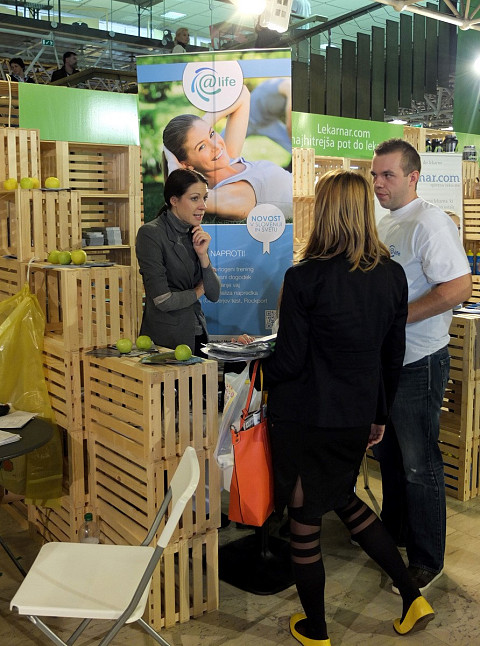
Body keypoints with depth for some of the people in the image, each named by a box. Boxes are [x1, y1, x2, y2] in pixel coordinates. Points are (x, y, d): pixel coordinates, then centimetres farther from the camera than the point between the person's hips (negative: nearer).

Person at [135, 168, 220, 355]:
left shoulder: (195, 234, 8)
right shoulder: (150, 233, -13)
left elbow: (214, 295, 5)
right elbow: (163, 300, -18)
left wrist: (203, 255, -9)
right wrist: (198, 291, 0)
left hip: (197, 335, 7)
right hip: (166, 339, -7)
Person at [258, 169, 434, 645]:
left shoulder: (304, 278, -18)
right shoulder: (392, 275, -1)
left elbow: (288, 360, -14)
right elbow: (393, 356, 7)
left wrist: (261, 369, 7)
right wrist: (380, 414, 18)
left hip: (306, 417, -6)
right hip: (357, 415, 6)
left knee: (304, 521, 11)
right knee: (342, 498, 28)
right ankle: (412, 597, 32)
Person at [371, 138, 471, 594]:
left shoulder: (429, 223, -17)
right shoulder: (386, 225, 13)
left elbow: (459, 287, -26)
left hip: (419, 363, -9)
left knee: (419, 465, 2)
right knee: (389, 453, 21)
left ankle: (426, 561, 17)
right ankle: (394, 530, 39)